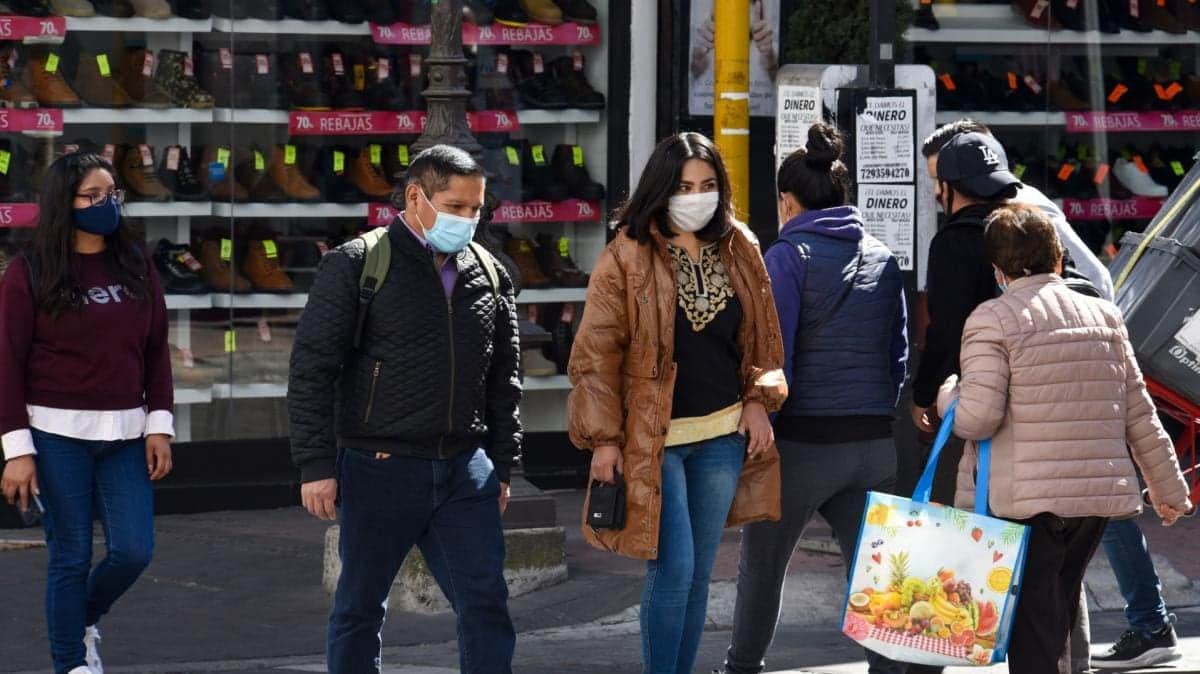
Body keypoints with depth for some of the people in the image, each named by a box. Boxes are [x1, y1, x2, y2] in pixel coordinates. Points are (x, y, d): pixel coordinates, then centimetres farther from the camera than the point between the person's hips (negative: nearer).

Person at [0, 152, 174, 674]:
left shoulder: (136, 268, 8)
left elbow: (156, 351, 11)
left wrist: (159, 425, 3)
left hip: (124, 435, 4)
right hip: (58, 436, -4)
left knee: (134, 550, 0)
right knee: (70, 557, 0)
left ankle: (84, 620, 29)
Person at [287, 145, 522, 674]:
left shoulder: (490, 276, 10)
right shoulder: (356, 265, -5)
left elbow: (503, 381, 18)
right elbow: (312, 369, -7)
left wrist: (502, 465, 15)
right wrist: (316, 466, -12)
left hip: (465, 471, 4)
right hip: (379, 467, -4)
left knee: (486, 605, -1)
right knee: (360, 607, 6)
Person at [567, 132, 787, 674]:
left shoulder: (739, 253, 7)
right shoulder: (626, 258, -9)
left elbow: (761, 338, 18)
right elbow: (596, 353, -9)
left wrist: (757, 400, 5)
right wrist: (603, 439, -12)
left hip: (723, 434, 5)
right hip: (654, 440, -5)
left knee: (699, 573, 10)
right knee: (674, 569, -11)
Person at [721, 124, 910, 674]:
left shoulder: (789, 256, -7)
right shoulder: (883, 258, 10)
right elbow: (899, 355, 13)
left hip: (802, 441, -4)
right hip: (873, 440, 5)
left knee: (762, 566, 12)